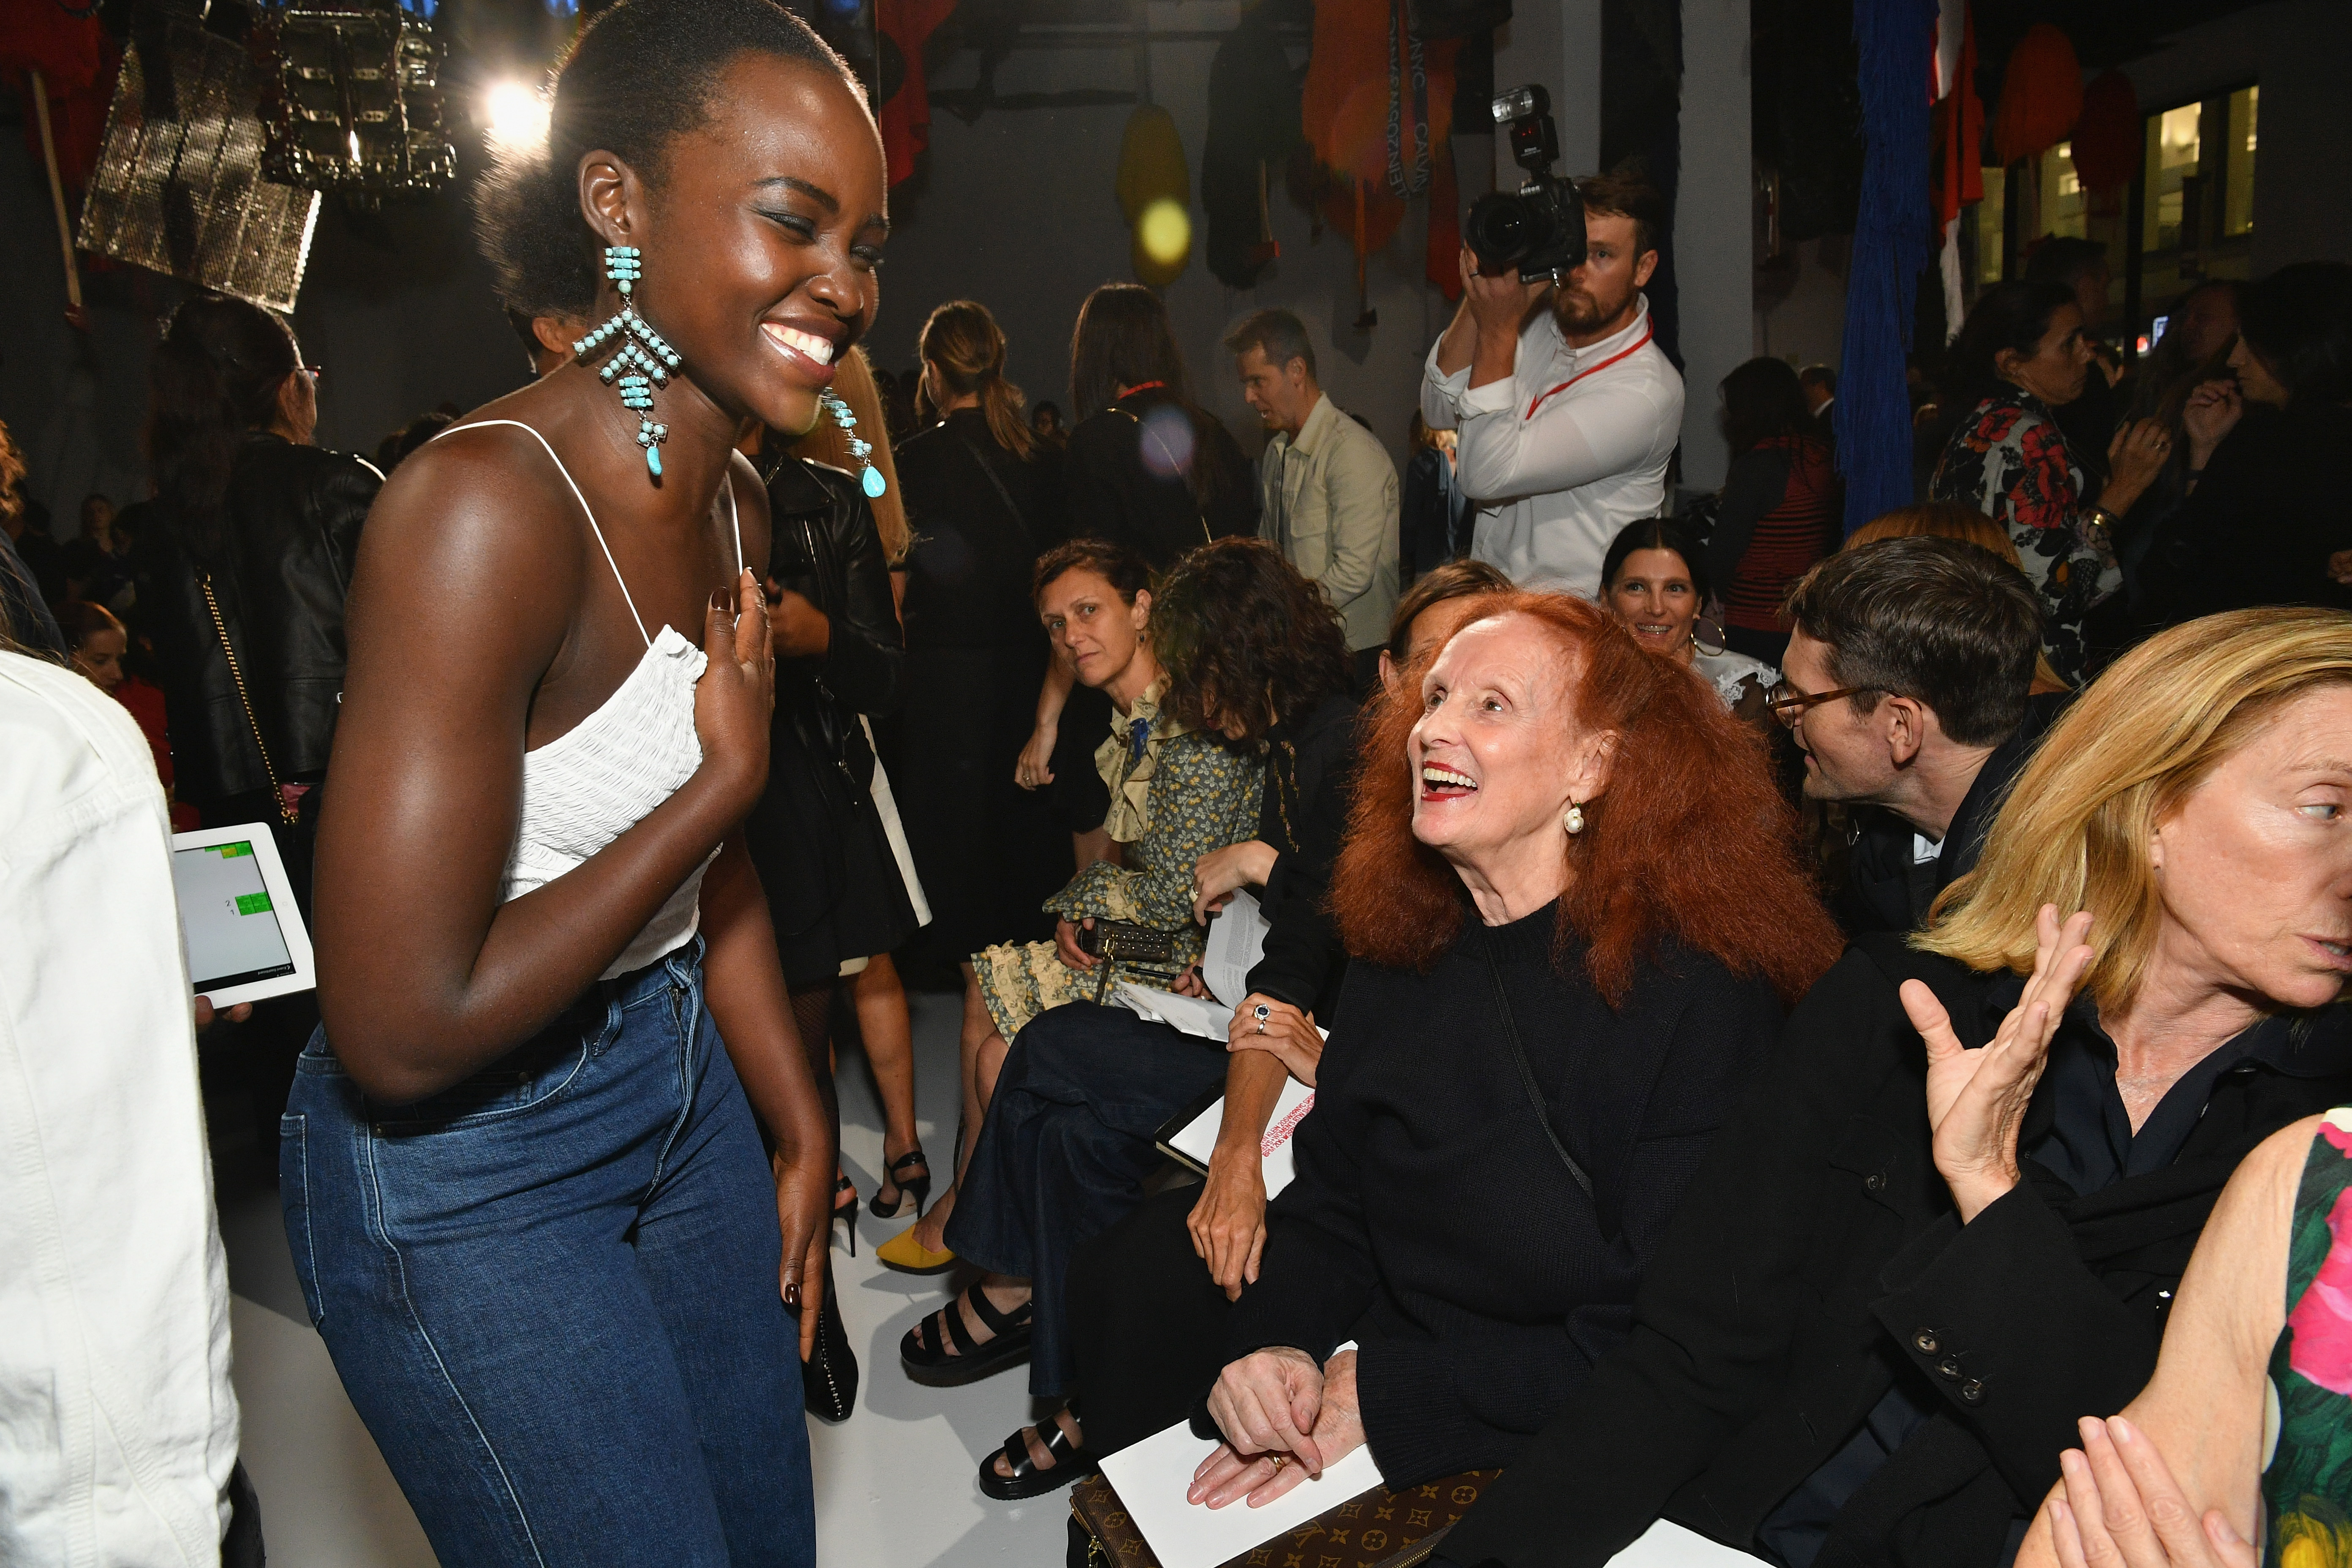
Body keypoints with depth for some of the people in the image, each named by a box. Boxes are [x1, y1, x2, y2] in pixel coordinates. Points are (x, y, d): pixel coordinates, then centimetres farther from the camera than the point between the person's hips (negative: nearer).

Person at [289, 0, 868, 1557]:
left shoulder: (736, 502, 1)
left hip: (683, 1079, 8)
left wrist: (802, 1131, 14)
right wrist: (725, 780, -21)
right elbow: (401, 1033, -29)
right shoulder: (485, 507, -28)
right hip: (458, 1161, -8)